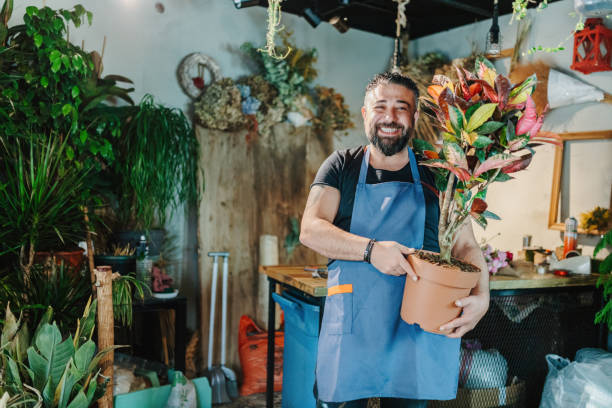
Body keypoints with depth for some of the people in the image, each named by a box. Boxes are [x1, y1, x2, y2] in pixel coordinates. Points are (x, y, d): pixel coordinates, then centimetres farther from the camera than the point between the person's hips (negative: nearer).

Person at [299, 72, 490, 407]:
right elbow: (310, 230, -6)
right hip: (351, 329, -1)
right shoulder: (342, 166, 6)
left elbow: (465, 246, 7)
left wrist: (481, 297, -12)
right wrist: (371, 249, -21)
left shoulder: (434, 177, 9)